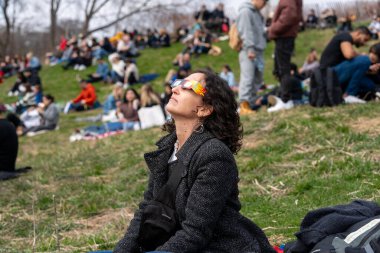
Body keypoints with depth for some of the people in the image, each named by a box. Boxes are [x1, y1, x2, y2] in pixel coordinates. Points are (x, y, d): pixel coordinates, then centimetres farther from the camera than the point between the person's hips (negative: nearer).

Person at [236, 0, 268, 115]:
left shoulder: (257, 13, 20)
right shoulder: (245, 11, -8)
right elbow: (245, 31, -16)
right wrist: (250, 48, -21)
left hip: (258, 51, 9)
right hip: (248, 51, -9)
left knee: (257, 79, 10)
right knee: (247, 77, -15)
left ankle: (251, 103, 15)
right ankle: (244, 105, -20)